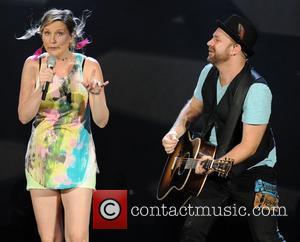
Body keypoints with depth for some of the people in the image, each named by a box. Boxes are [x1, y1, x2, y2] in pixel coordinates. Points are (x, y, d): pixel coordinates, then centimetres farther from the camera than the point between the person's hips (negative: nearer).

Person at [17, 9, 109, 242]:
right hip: (41, 159, 2)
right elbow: (24, 116, -2)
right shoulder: (33, 64, 3)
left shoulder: (89, 65, -3)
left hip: (77, 159, -2)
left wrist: (96, 95, -22)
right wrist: (40, 87, -17)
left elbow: (102, 121, -3)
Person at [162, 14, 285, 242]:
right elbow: (193, 108, 16)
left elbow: (249, 146, -26)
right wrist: (175, 133, -2)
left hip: (253, 170, -6)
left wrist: (216, 163, -38)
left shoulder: (256, 89, -26)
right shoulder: (209, 72, -3)